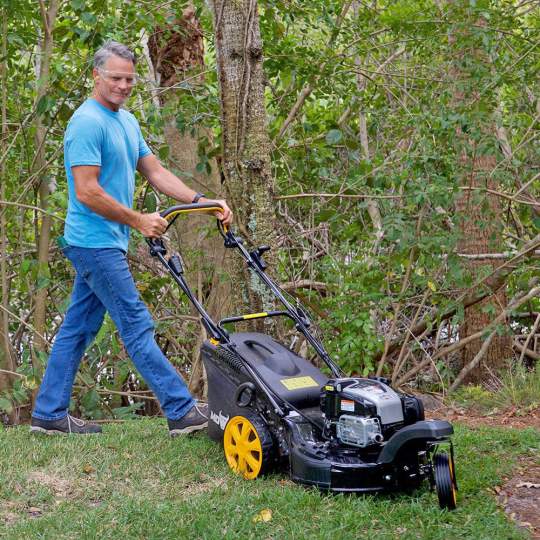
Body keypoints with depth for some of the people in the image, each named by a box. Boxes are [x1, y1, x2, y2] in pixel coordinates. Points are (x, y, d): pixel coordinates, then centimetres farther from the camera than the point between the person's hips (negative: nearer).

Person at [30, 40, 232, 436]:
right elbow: (87, 192, -21)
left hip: (105, 244, 10)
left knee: (78, 329, 12)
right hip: (96, 242, -10)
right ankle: (182, 411, -3)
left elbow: (155, 172, 15)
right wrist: (139, 221, -15)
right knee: (138, 326, -7)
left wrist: (202, 202, 4)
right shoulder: (88, 122, -16)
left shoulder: (127, 121, 15)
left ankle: (49, 414, 18)